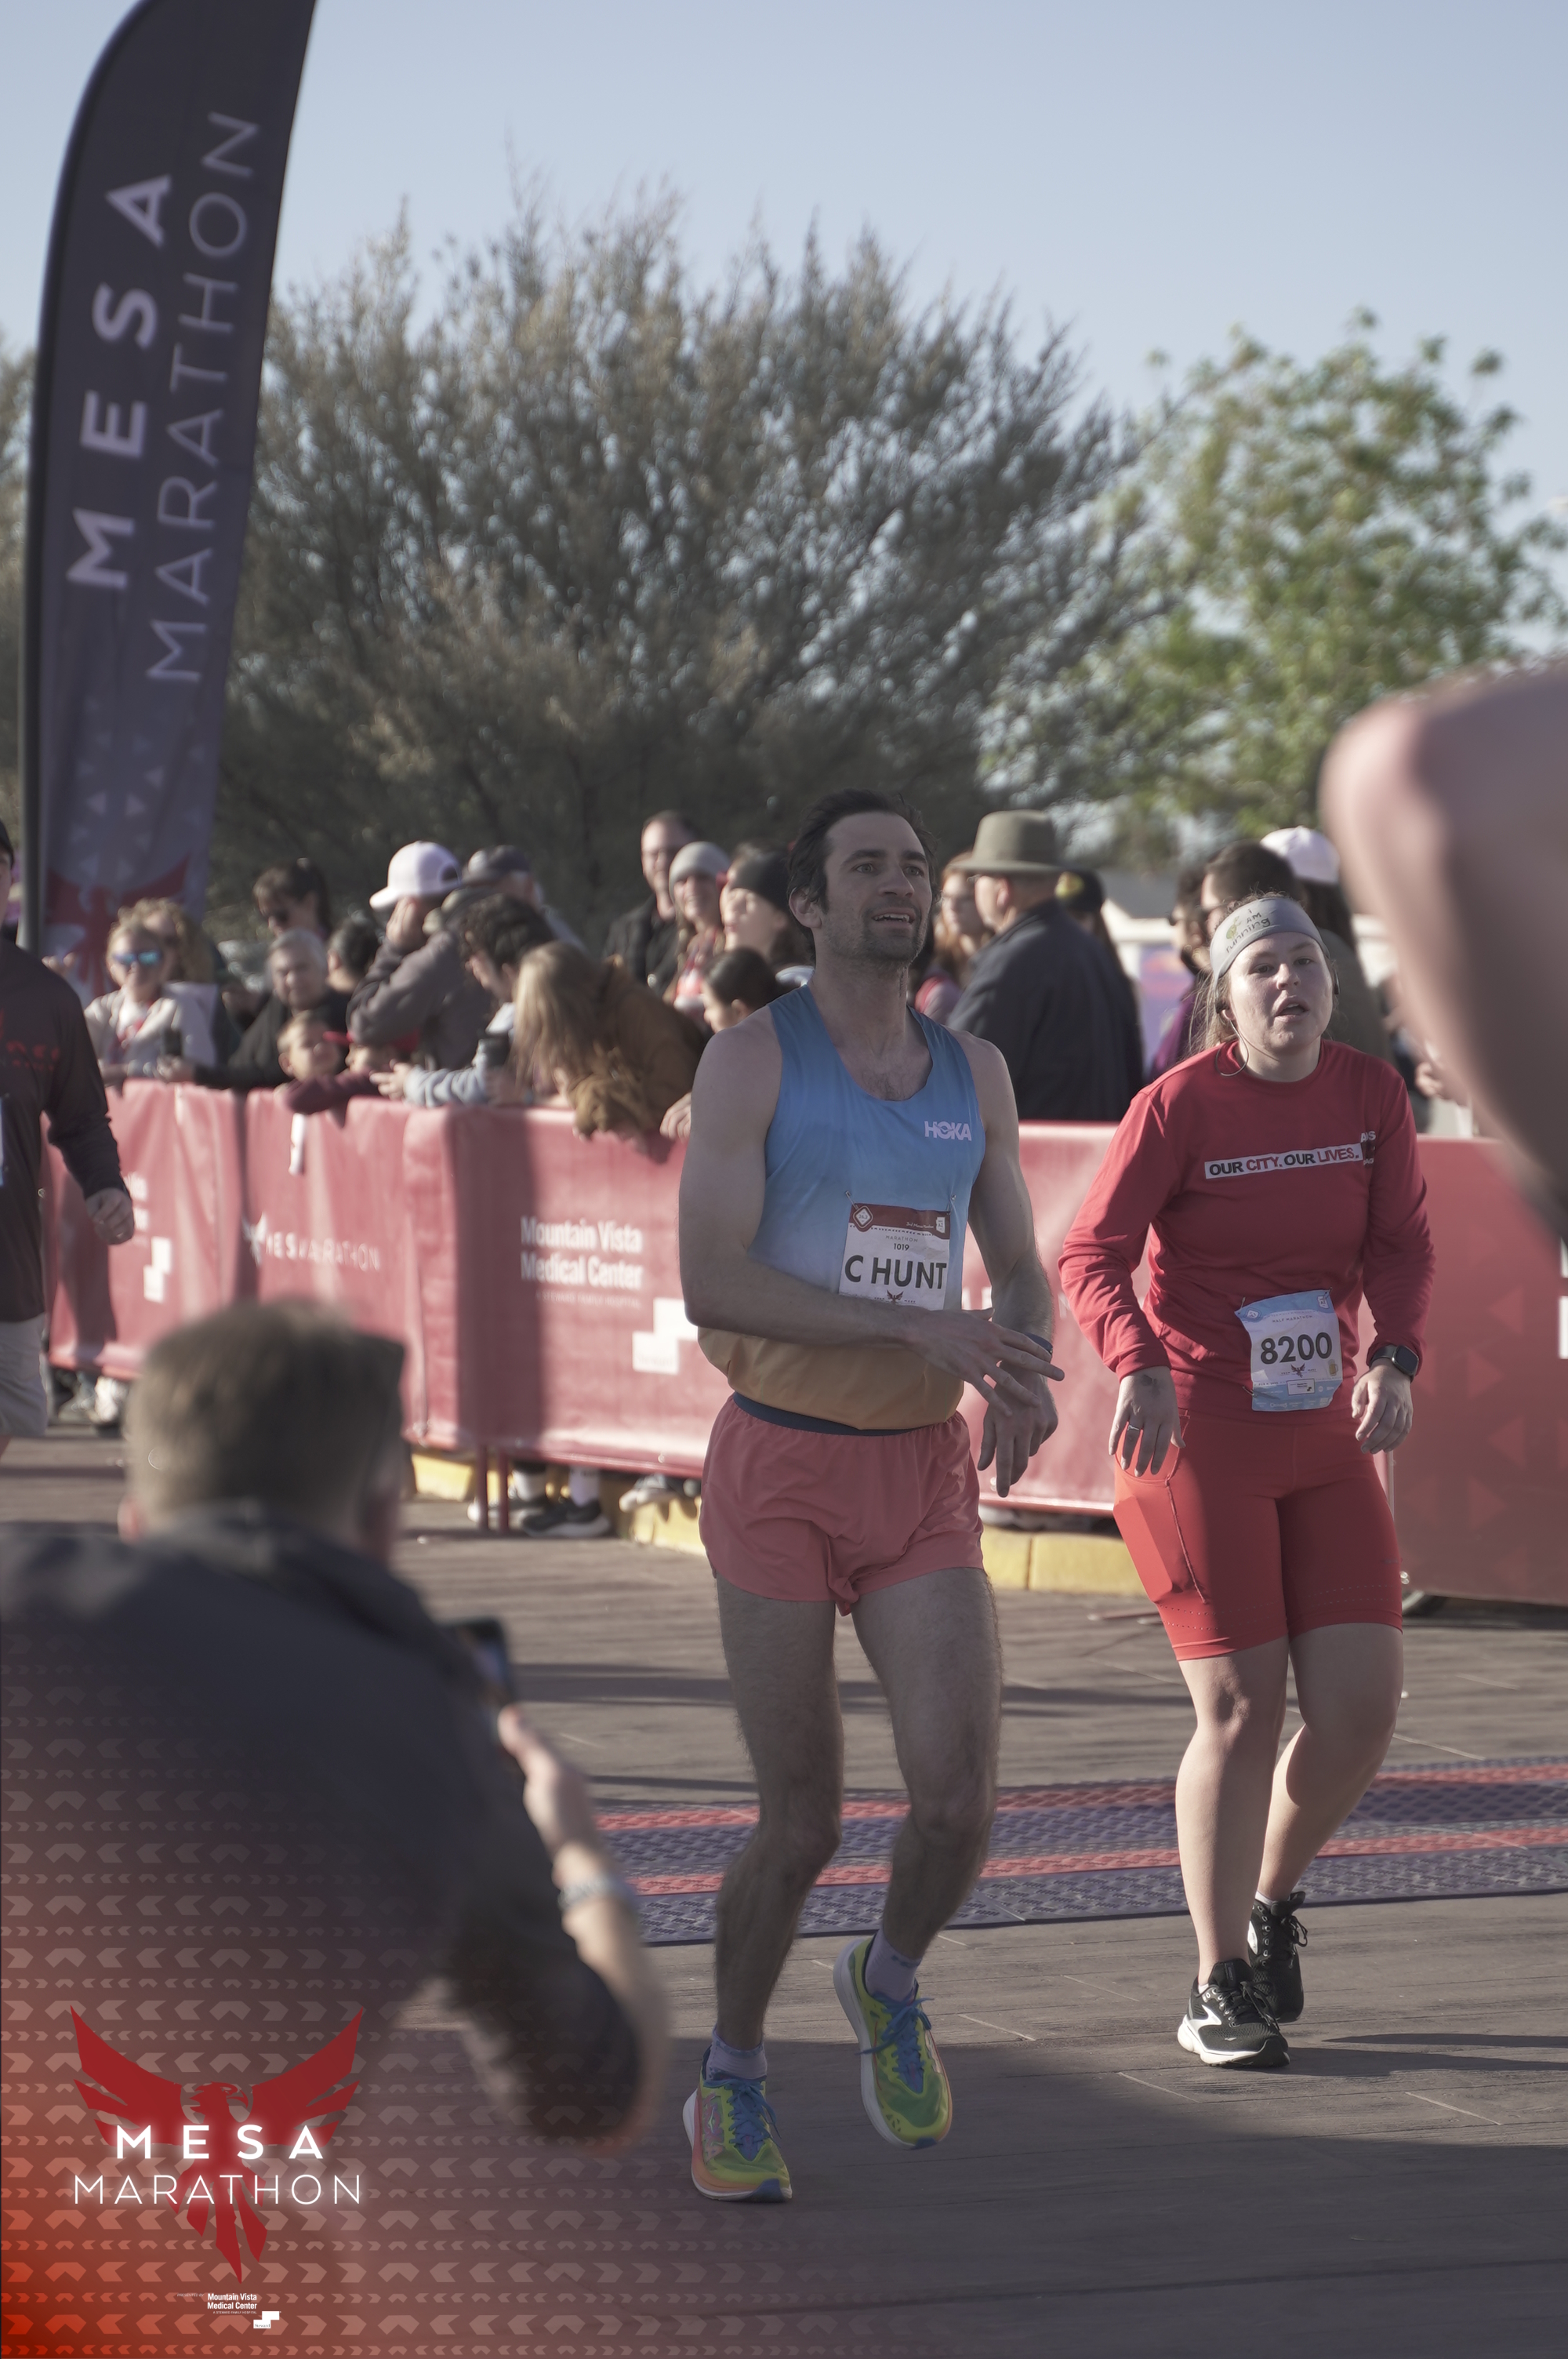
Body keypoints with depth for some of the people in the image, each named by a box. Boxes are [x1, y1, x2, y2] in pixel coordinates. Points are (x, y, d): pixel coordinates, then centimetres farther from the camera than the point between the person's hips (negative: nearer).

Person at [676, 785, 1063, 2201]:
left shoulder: (976, 1071, 10)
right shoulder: (753, 1060, -6)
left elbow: (1024, 1272, 15)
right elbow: (712, 1285, -16)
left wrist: (1025, 1373, -9)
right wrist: (920, 1330, -25)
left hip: (926, 1474, 3)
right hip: (781, 1465, -3)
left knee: (959, 1793, -13)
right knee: (802, 1825, 0)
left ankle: (890, 1985, 19)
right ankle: (732, 2084, 24)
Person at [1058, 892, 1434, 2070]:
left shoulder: (1371, 1094, 3)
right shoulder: (1182, 1105, -9)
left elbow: (1401, 1244, 5)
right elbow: (1093, 1252, -12)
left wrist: (1395, 1360, -13)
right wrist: (1139, 1367, -30)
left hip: (1326, 1438, 4)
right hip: (1195, 1436, -4)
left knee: (1363, 1707, -3)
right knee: (1241, 1706, -6)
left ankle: (1272, 1900, 26)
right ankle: (1218, 1987, 6)